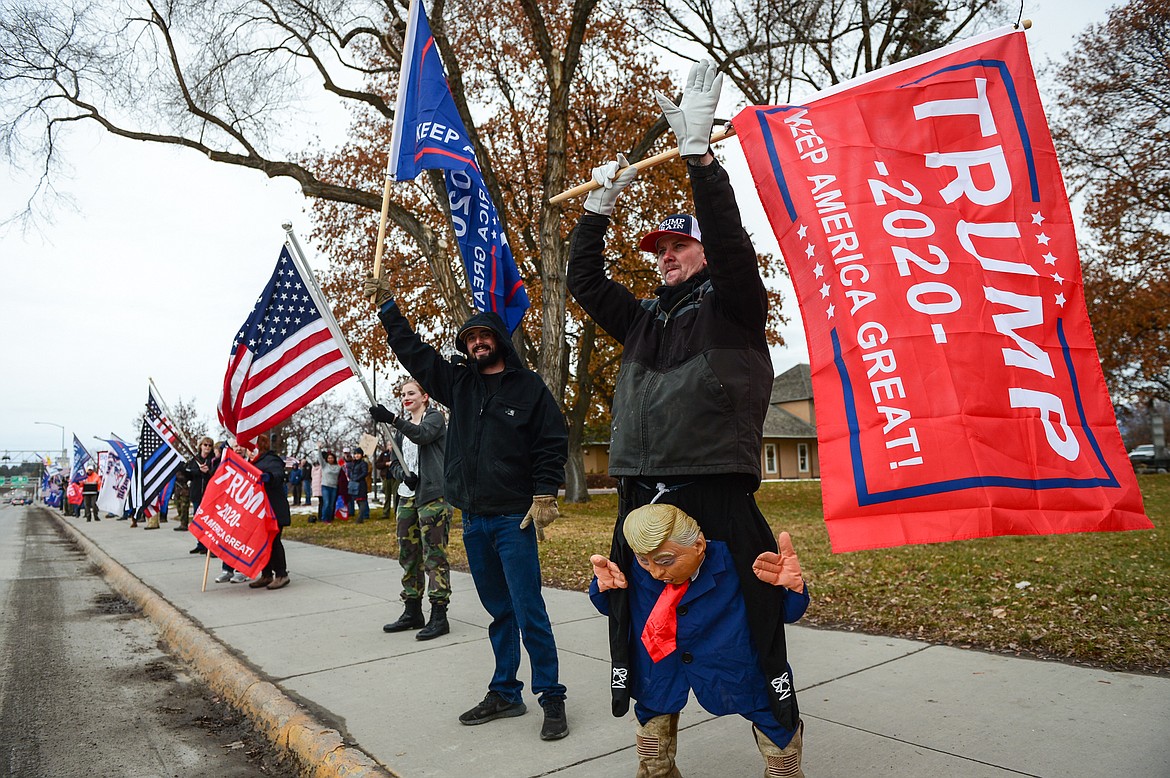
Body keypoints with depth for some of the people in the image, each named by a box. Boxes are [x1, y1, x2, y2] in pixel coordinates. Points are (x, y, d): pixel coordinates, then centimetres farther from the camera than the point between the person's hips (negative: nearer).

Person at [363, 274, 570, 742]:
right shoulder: (458, 383, 10)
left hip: (514, 518, -5)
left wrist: (544, 495, -11)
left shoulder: (528, 386, -2)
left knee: (529, 611, -4)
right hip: (473, 519, 5)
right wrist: (387, 308, 12)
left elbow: (552, 443, -4)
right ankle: (505, 694, 26)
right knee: (499, 611, 15)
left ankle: (552, 698, 9)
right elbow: (413, 352, 15)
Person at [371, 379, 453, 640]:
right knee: (408, 556, 10)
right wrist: (403, 475, -5)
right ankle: (412, 612, 21)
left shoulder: (435, 417, 0)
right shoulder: (402, 427, 20)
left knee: (434, 555, -7)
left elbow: (422, 434, -22)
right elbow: (394, 462, 17)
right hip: (407, 496, 7)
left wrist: (392, 419, -34)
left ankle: (439, 616, -3)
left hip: (433, 496, -7)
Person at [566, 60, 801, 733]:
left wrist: (699, 152, -15)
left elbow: (730, 239, -12)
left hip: (717, 492, -6)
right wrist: (601, 202, 19)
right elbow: (585, 279, 21)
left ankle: (781, 728, 17)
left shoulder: (732, 305, 4)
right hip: (641, 495, 6)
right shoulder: (644, 317, 21)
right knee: (631, 615, 9)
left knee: (757, 619, -1)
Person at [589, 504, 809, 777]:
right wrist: (603, 586, -19)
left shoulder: (735, 564, -27)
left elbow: (786, 613, -13)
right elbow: (610, 607, 4)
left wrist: (793, 587, -37)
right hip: (661, 670, 2)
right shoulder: (635, 573, -18)